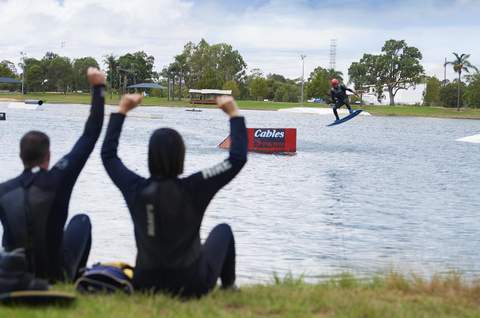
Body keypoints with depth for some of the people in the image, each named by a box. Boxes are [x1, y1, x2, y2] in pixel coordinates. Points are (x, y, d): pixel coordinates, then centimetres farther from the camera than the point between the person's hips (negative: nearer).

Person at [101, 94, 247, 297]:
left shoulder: (136, 189, -11)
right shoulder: (194, 189, -18)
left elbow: (108, 154, 7)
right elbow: (238, 158, -13)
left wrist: (122, 111, 12)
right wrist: (234, 114, -4)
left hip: (146, 286, 3)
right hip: (192, 287, -3)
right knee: (223, 230, 25)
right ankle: (228, 288, 34)